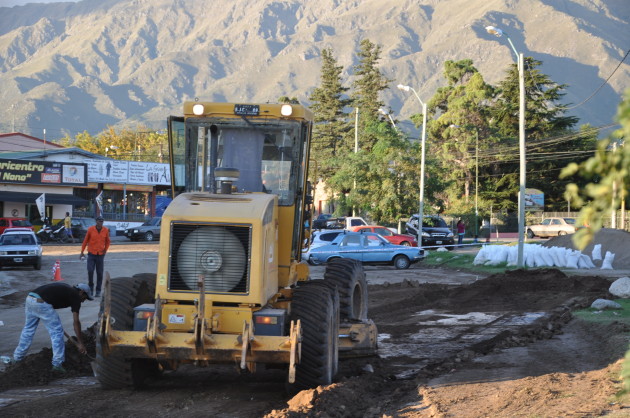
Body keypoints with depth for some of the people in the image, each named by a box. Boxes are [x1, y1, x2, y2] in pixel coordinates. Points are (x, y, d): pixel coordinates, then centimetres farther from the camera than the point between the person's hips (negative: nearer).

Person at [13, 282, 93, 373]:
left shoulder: (66, 288, 30)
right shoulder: (75, 296, 8)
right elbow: (76, 321, 3)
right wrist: (80, 342, 5)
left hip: (30, 298, 8)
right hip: (42, 303, -8)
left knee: (28, 330, 24)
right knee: (57, 332, 4)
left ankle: (17, 358, 35)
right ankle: (57, 364, 4)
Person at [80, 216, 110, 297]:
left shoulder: (106, 230, -1)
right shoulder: (90, 229, -5)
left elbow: (107, 241, 14)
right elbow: (85, 240, 4)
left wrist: (106, 249, -1)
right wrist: (82, 252, 6)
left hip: (101, 255, 1)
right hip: (91, 254, -1)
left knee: (99, 273, 2)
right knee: (90, 271, -11)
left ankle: (98, 291, 10)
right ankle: (91, 287, 10)